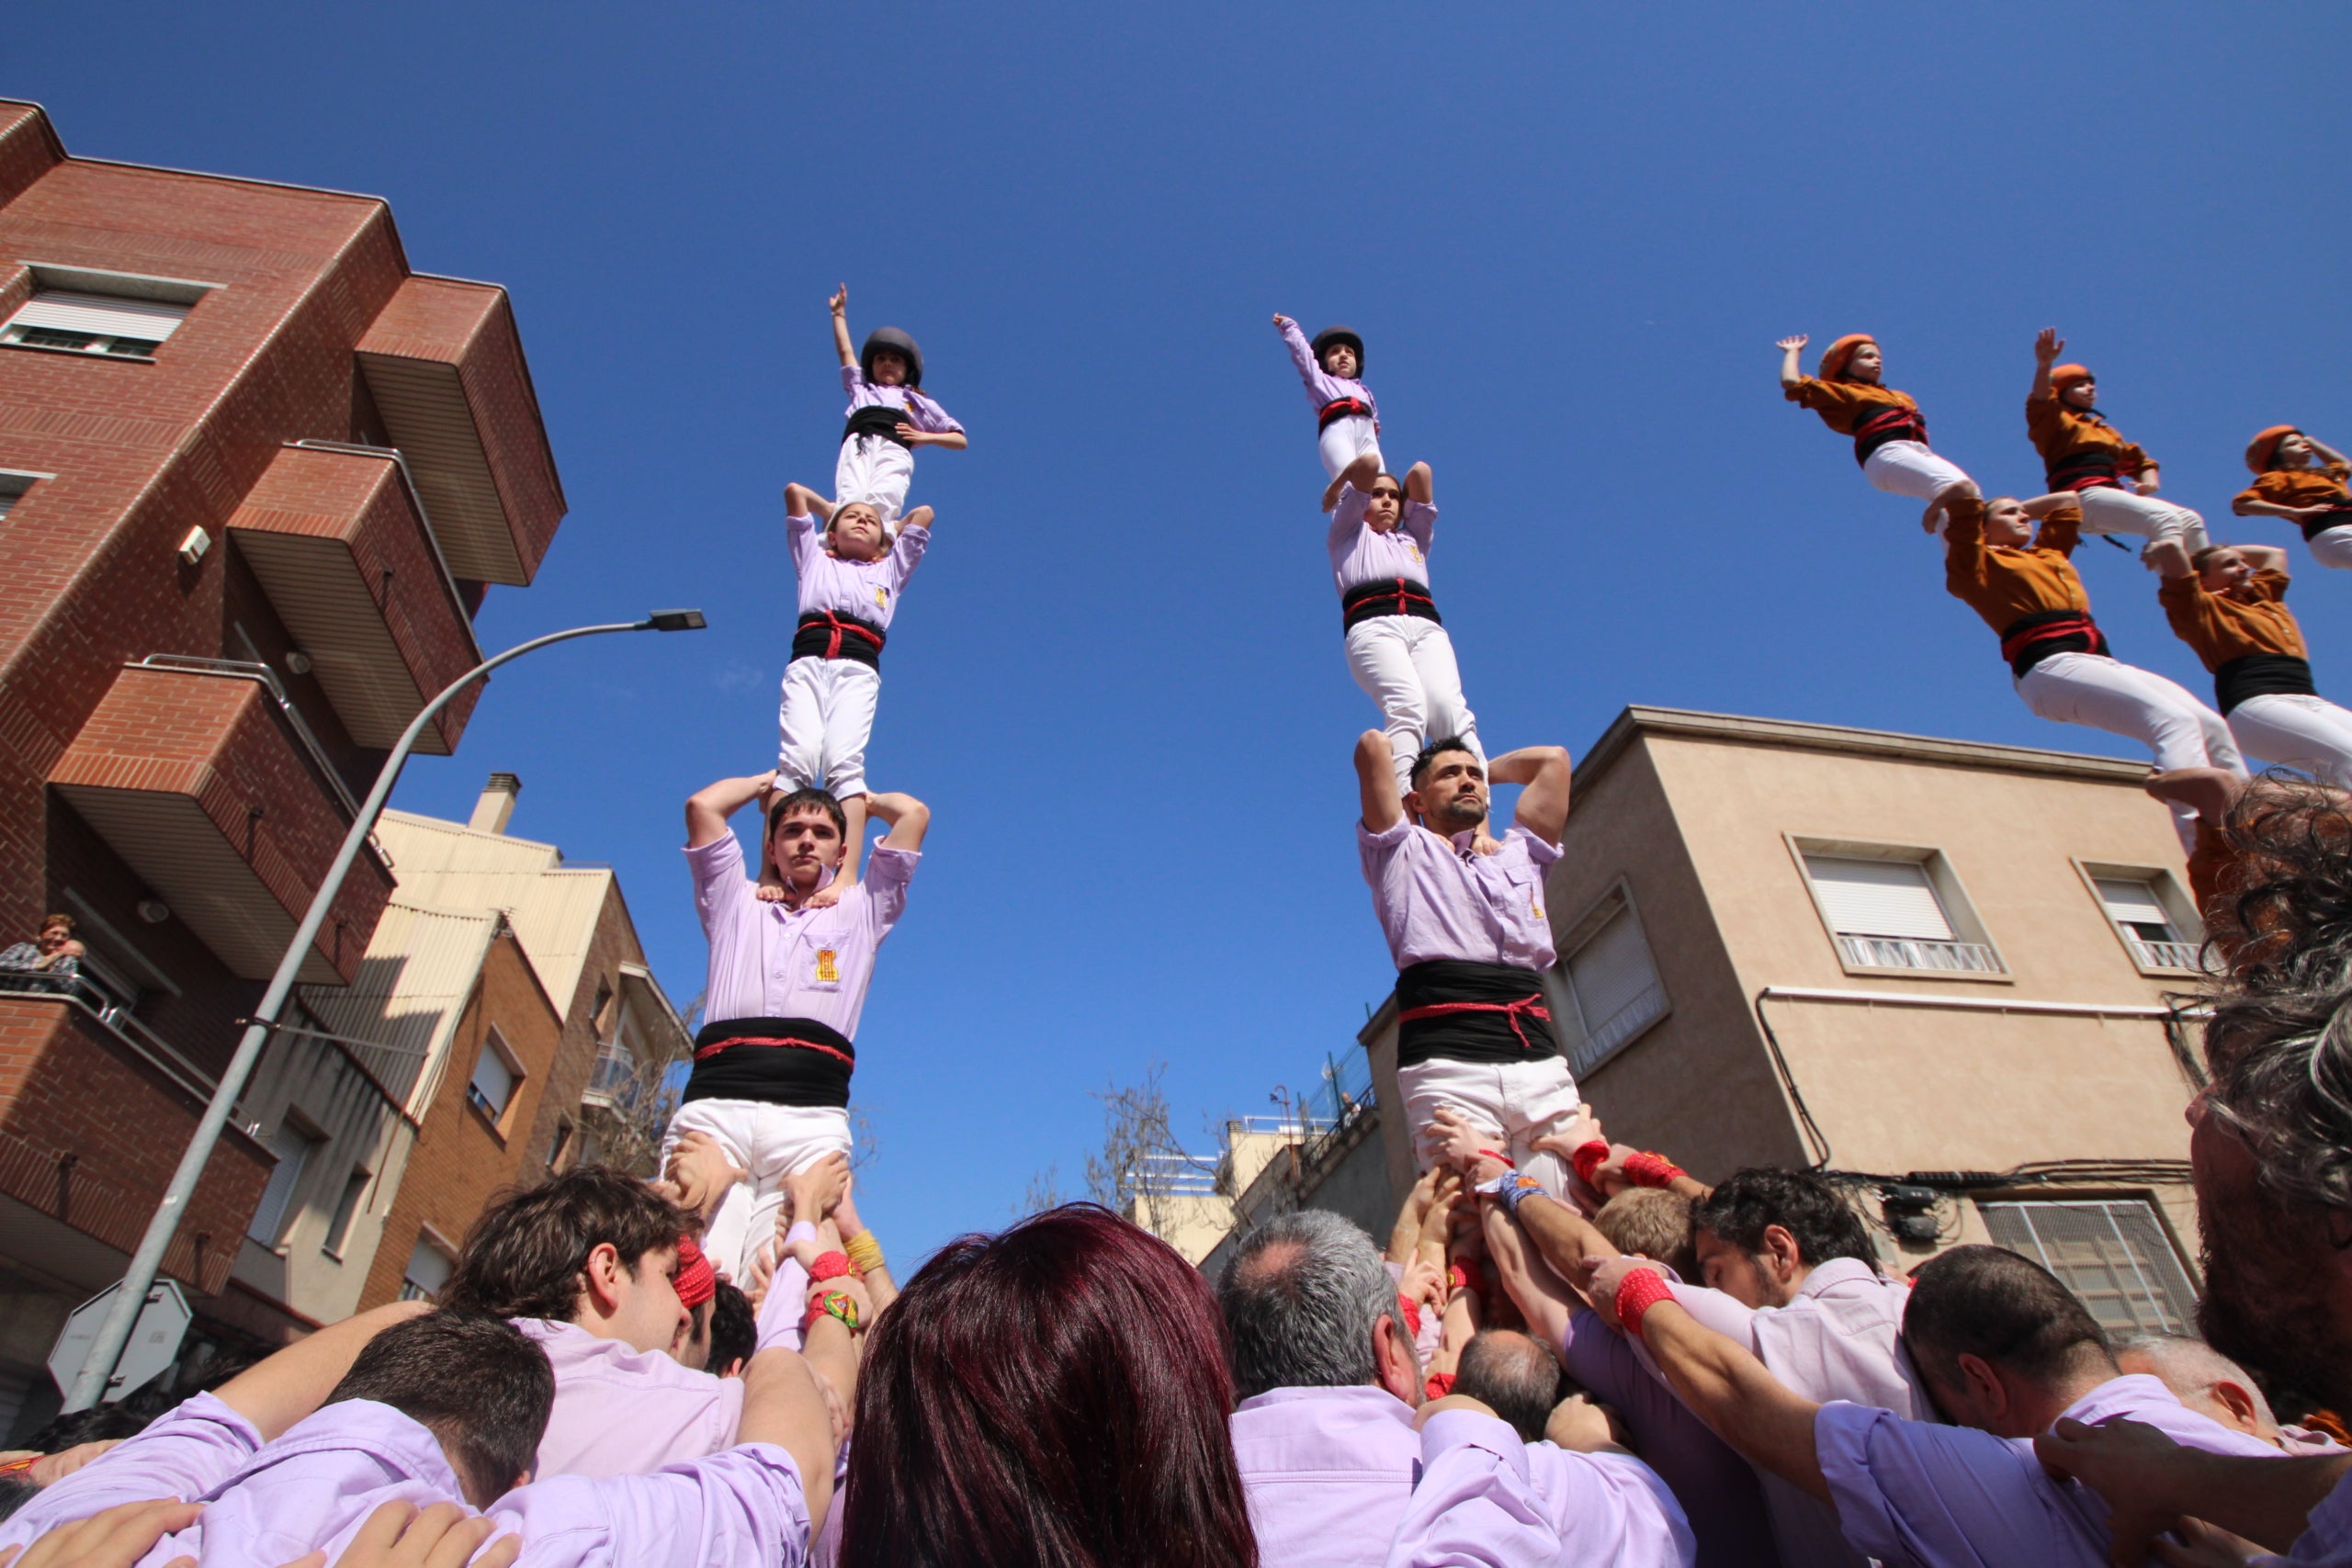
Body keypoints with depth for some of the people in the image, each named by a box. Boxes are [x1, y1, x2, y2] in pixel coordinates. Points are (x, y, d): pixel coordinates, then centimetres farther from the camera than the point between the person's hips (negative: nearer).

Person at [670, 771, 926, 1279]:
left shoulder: (861, 912, 27)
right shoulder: (735, 903, 30)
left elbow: (914, 814, 22)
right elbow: (702, 806, 23)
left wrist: (859, 795, 40)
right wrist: (768, 781, 39)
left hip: (811, 1113, -1)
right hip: (714, 1104, 1)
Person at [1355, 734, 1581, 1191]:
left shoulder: (1519, 855, 30)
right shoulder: (1403, 852, 18)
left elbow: (1553, 758, 32)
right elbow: (1372, 745, 11)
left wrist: (1487, 769, 44)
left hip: (1542, 1062, 4)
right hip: (1449, 1062, -4)